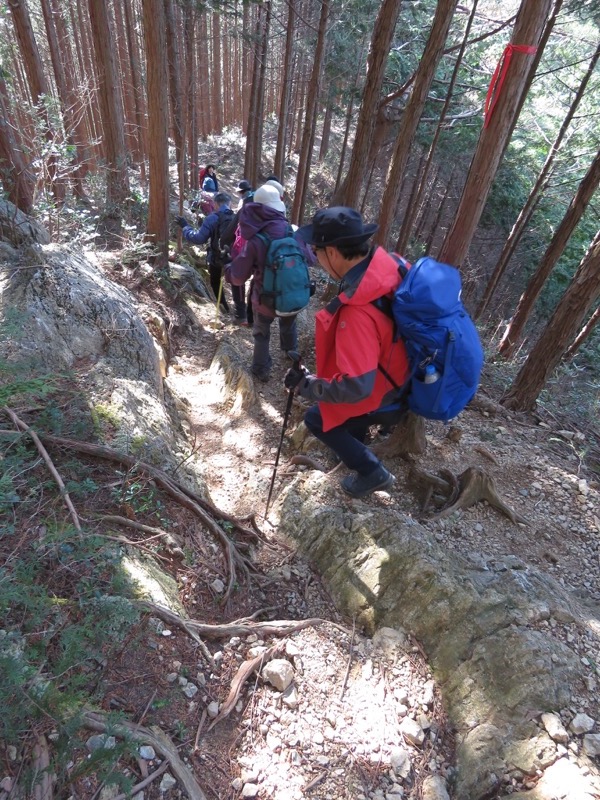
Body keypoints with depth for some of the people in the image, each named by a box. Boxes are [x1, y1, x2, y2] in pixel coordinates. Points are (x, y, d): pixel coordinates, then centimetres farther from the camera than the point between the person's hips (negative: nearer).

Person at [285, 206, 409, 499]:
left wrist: (305, 384, -26)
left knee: (316, 419, 11)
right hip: (400, 377, 8)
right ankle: (355, 450, 53)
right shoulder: (387, 264, -16)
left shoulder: (357, 313, -41)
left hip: (384, 398, -8)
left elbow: (355, 387, -40)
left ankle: (371, 472, 22)